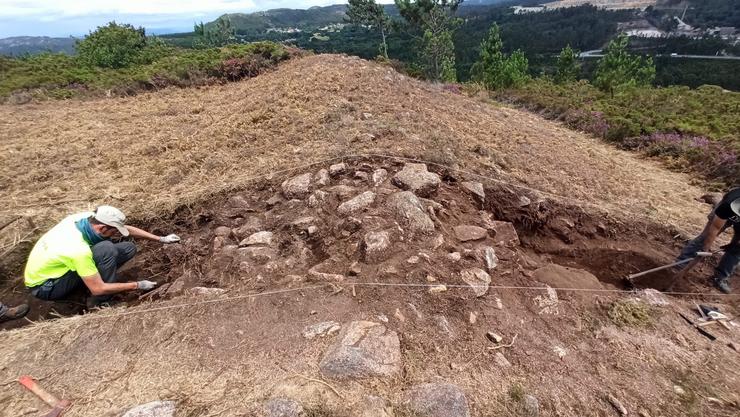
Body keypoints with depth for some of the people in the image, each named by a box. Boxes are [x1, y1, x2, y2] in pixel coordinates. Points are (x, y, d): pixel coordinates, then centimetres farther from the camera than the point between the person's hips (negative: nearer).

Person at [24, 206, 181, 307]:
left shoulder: (89, 217, -17)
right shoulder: (79, 250, -37)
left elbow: (126, 228, -1)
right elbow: (98, 289, -29)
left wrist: (161, 239, -5)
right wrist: (138, 285, -22)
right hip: (43, 286, -7)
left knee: (129, 248, -7)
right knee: (107, 249, -32)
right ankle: (99, 302, -15)